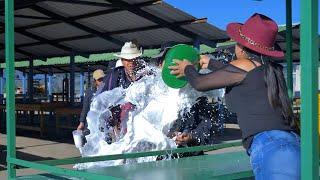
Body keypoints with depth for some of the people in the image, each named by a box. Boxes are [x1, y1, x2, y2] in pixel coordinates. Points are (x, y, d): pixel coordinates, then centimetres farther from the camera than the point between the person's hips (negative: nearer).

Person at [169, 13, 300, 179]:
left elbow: (199, 83, 12)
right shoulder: (272, 68, 21)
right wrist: (211, 64, 59)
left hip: (271, 148, -8)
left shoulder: (243, 66, 0)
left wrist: (188, 68, 35)